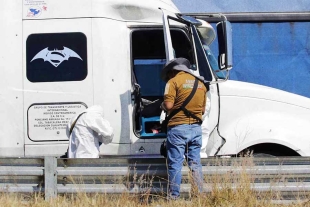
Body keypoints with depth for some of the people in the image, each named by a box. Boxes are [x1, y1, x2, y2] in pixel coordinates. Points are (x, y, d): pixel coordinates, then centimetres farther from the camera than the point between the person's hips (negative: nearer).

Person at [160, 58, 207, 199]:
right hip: (196, 127, 6)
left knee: (175, 164, -1)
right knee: (195, 164, 10)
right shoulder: (200, 83, 14)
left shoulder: (173, 82, -6)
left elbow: (168, 105, -15)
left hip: (178, 127, -6)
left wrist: (162, 106, 5)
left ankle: (174, 196, -1)